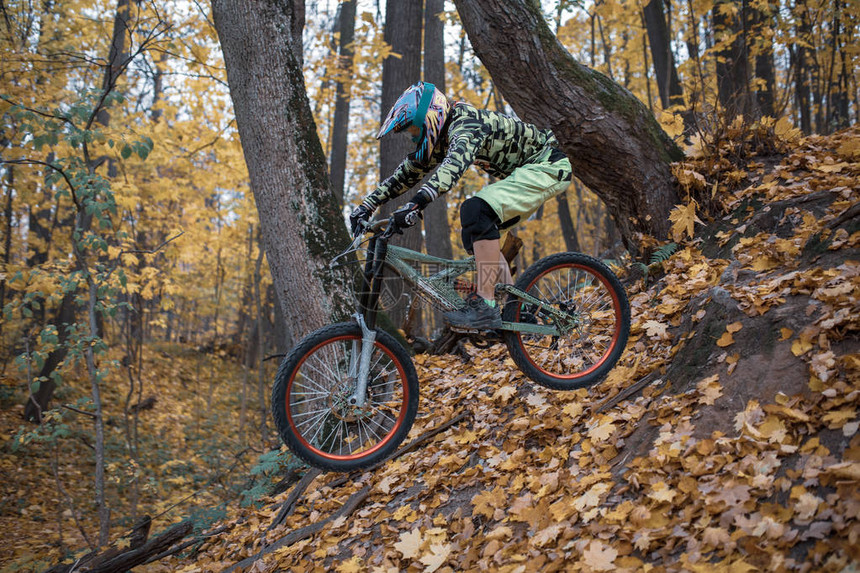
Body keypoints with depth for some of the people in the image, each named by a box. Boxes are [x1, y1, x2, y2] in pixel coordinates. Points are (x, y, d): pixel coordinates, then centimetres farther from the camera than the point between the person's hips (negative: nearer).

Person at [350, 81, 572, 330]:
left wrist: (415, 205, -54)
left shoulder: (467, 125, -24)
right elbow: (409, 171, 11)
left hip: (548, 166, -10)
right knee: (473, 234, 4)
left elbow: (453, 166, -43)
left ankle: (485, 306, -26)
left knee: (477, 210, -27)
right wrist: (368, 205, 5)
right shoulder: (442, 137, 5)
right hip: (521, 171, 10)